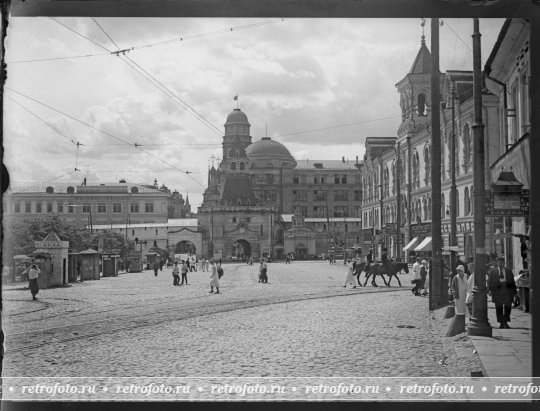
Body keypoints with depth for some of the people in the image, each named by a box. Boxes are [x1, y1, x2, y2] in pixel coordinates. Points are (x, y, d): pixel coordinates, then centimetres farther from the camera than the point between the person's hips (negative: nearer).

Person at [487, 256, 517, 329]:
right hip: (497, 290, -1)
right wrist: (490, 289, -4)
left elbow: (512, 281, 14)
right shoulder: (492, 271, 10)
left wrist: (514, 290, 8)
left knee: (508, 306, -5)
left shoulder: (509, 271, 14)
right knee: (499, 308, 1)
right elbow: (489, 281, 8)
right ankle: (501, 323, 8)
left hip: (507, 289, 1)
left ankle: (505, 322, 4)